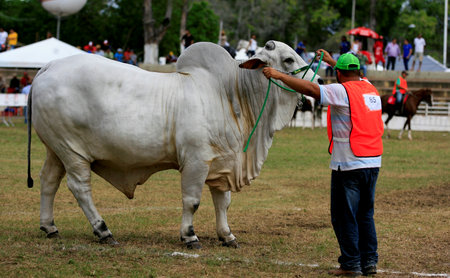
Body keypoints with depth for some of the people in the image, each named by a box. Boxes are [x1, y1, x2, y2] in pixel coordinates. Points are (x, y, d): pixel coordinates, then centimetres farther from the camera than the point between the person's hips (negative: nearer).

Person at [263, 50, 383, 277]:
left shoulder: (341, 91, -11)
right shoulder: (370, 88, 12)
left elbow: (310, 89, -21)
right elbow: (354, 76, 35)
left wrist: (279, 75, -15)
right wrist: (332, 61, 46)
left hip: (349, 165, -7)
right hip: (373, 163, 7)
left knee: (344, 216, 1)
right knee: (365, 214, 16)